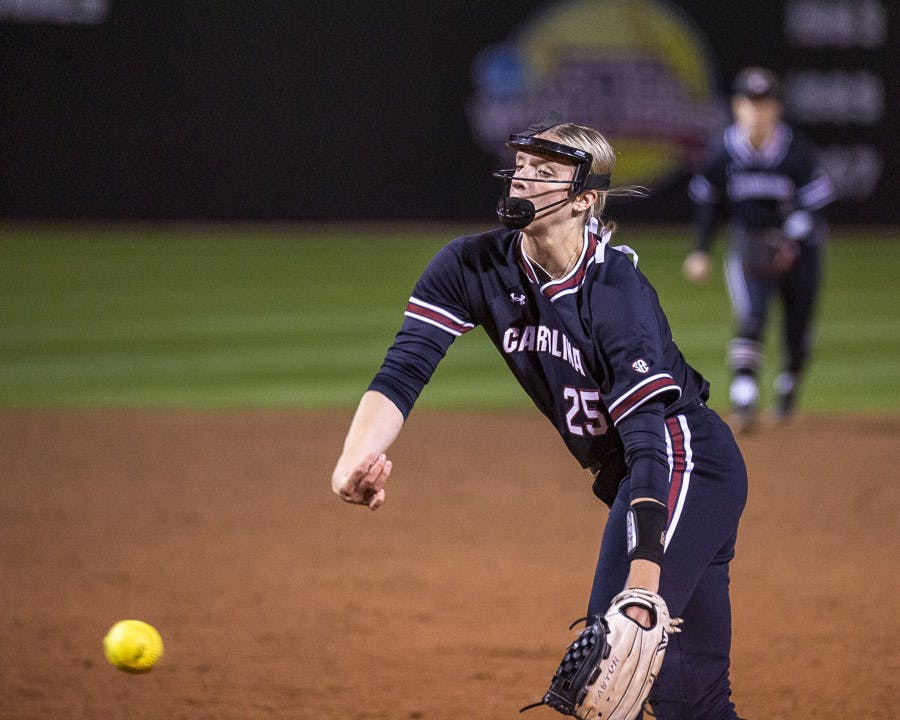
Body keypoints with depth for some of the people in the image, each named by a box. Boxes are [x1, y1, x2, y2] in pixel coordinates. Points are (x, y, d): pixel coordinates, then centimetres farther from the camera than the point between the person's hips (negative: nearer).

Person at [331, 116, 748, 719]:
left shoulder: (619, 292, -25)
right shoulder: (475, 266, -7)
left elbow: (648, 441, -30)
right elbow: (404, 369, -18)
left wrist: (643, 585, -41)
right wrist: (356, 458, -39)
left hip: (688, 461, -7)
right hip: (626, 479, 7)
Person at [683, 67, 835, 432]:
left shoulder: (797, 152, -18)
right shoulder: (724, 151, -10)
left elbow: (815, 205, -16)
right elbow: (707, 201, 6)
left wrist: (791, 242, -33)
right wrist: (700, 251, 4)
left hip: (798, 246, 0)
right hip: (748, 246, 0)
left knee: (797, 330, 9)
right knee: (751, 317, -22)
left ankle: (789, 384, 40)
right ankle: (743, 399, -28)